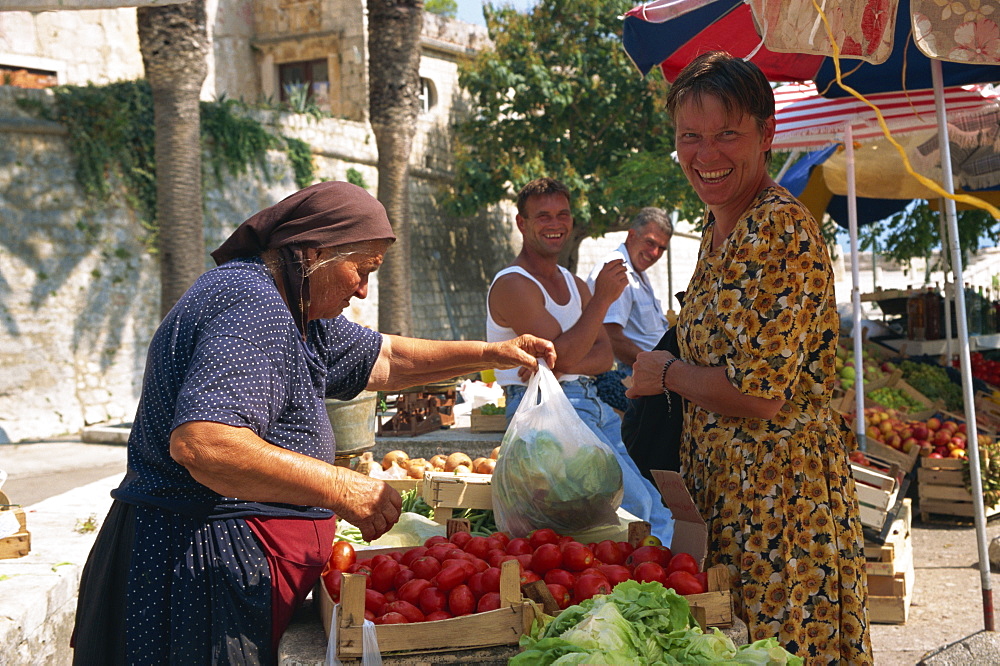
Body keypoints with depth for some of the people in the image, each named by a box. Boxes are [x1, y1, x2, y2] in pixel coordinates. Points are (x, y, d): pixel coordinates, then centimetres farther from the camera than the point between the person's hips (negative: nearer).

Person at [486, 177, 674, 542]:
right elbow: (561, 355, -17)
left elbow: (604, 355, 10)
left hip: (590, 403, 8)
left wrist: (561, 367, -11)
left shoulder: (574, 284, 19)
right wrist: (601, 299, -15)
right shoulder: (512, 285, -7)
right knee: (636, 504, -19)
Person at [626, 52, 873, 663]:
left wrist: (666, 373, -8)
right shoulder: (720, 228, 11)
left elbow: (758, 392, -23)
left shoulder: (781, 229, -19)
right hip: (727, 480, 10)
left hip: (777, 486, -9)